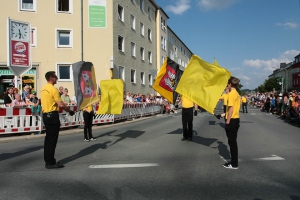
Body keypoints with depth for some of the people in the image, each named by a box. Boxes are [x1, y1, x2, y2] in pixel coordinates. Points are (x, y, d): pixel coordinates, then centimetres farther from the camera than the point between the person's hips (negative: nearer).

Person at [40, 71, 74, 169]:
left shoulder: (43, 89, 12)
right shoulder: (53, 89, -15)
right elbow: (61, 104, -18)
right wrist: (70, 111, -6)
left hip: (45, 115, 9)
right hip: (53, 115, -9)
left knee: (48, 138, 15)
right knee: (52, 139, -3)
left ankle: (48, 161, 23)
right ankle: (50, 163, 3)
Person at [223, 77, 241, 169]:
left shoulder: (231, 93, -15)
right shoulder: (237, 94, 13)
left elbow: (231, 108, -19)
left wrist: (227, 121, -18)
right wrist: (225, 113, 24)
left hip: (232, 120, -9)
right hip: (236, 119, 9)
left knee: (232, 142, -2)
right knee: (233, 141, 14)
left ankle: (234, 164, 4)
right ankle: (234, 162, 21)